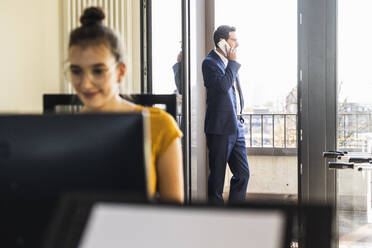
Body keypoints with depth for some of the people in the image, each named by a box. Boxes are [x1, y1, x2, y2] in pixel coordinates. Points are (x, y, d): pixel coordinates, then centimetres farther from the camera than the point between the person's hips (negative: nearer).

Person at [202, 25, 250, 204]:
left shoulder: (229, 63, 17)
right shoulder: (210, 62, -9)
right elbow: (223, 85, -25)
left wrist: (239, 114, 17)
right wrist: (233, 62, -13)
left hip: (236, 127, 8)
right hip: (220, 128, -8)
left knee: (243, 173, 9)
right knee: (217, 176, 0)